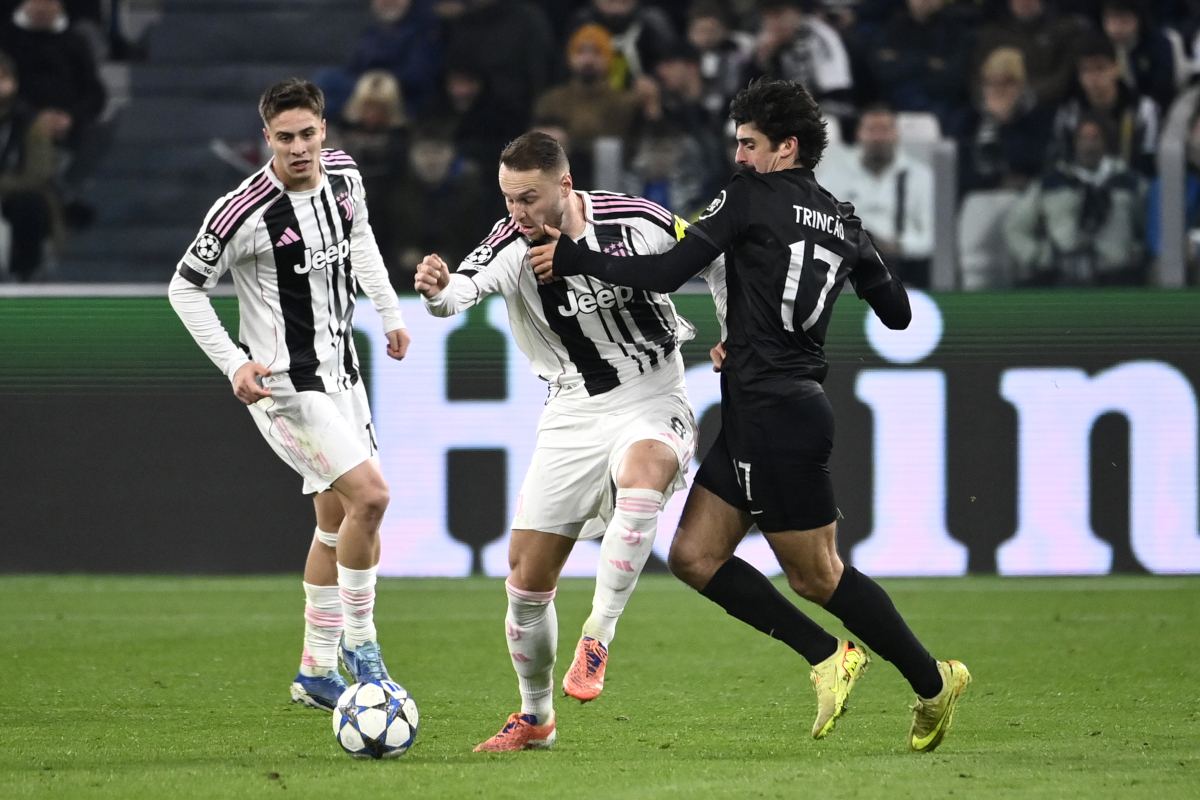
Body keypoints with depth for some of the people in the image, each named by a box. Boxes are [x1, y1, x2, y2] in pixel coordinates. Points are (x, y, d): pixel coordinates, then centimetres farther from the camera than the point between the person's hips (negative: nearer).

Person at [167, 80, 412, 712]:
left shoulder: (343, 175, 0)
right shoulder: (244, 211, -20)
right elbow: (185, 287, -10)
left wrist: (389, 310, 20)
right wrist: (233, 363, -17)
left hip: (339, 371, 8)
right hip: (284, 384, -8)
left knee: (337, 521, 12)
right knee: (369, 495, -19)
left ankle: (317, 671, 23)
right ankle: (358, 642, -2)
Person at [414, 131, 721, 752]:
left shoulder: (636, 223, -15)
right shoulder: (512, 245, -13)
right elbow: (467, 285, -35)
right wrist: (438, 292, -57)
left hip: (652, 401, -3)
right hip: (572, 415, 3)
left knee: (640, 474, -39)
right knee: (526, 581, 1)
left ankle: (596, 640, -30)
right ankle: (535, 717, 23)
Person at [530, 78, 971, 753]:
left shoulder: (753, 196, -8)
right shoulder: (843, 222, 14)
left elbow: (666, 274, -15)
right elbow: (898, 312, 18)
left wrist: (573, 259, -9)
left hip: (775, 414, -9)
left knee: (818, 576, 0)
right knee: (694, 554, 7)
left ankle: (934, 682, 10)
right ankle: (828, 658, 9)